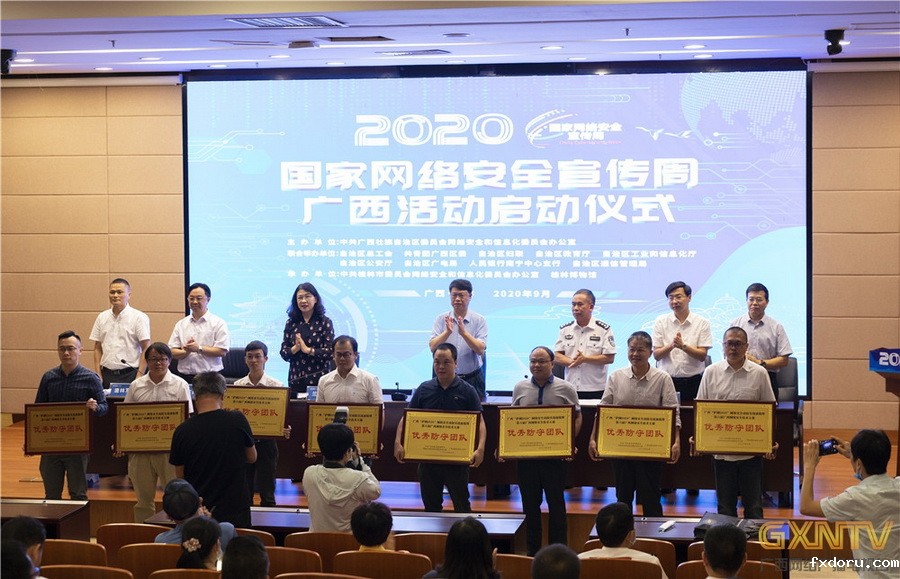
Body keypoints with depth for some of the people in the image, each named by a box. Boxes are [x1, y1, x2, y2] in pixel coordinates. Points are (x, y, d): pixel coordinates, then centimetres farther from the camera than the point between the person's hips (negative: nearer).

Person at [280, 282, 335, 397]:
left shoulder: (325, 322, 0)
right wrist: (295, 348, -11)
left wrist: (308, 350, -14)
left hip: (318, 378, -3)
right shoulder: (291, 323, 10)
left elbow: (330, 352, -8)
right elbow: (283, 353, 7)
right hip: (295, 379, 3)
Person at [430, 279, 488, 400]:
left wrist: (463, 332, -23)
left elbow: (480, 350, -11)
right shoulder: (441, 319, 4)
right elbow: (433, 347, -6)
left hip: (472, 379, -1)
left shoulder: (479, 320, 0)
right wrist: (447, 332, -22)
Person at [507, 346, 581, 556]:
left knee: (556, 503, 4)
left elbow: (577, 417, 3)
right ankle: (532, 550, 20)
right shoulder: (520, 388, 7)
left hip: (555, 455, -3)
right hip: (525, 454, 3)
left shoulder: (565, 389, -1)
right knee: (530, 504, 10)